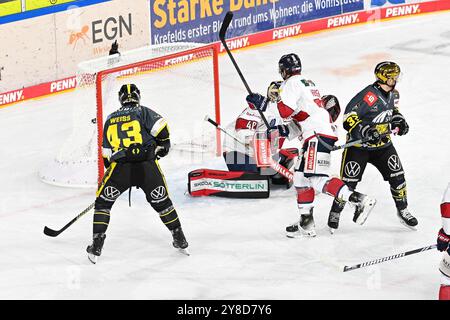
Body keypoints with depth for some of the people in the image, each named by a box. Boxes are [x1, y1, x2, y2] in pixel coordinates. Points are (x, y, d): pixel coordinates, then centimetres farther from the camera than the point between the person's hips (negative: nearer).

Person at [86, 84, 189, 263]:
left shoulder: (110, 120, 20)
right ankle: (180, 241, 22)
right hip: (148, 166, 0)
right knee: (161, 201, 17)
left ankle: (96, 247, 6)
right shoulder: (143, 112, 10)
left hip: (121, 167, 0)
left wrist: (111, 168, 34)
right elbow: (160, 127, -7)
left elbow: (106, 154, 22)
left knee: (103, 201, 14)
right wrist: (163, 145, 12)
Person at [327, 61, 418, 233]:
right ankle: (335, 212, 15)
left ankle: (402, 210, 19)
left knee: (397, 175, 1)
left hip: (382, 143, 7)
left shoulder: (393, 94, 1)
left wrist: (399, 120, 5)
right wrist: (365, 130, -36)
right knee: (349, 180, -4)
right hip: (359, 144, -6)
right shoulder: (369, 95, -25)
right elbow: (349, 117, -26)